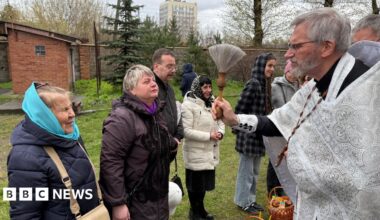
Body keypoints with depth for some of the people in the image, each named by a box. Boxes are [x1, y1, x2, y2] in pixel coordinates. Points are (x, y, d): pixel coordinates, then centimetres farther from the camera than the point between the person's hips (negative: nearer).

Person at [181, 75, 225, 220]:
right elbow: (187, 131, -21)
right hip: (196, 153, -7)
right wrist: (209, 136, -22)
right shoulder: (189, 105, -16)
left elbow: (220, 121, 13)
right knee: (195, 184, 8)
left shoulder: (212, 102, 7)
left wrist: (220, 132, -9)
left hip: (210, 151, 7)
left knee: (205, 182, 19)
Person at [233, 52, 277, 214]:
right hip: (249, 135, -9)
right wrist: (239, 129, -11)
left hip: (258, 135, 9)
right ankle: (243, 202, 23)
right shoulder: (253, 84, -19)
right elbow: (240, 109, -18)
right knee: (246, 170, 7)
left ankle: (251, 199, 32)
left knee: (254, 171, 18)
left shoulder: (265, 84, 8)